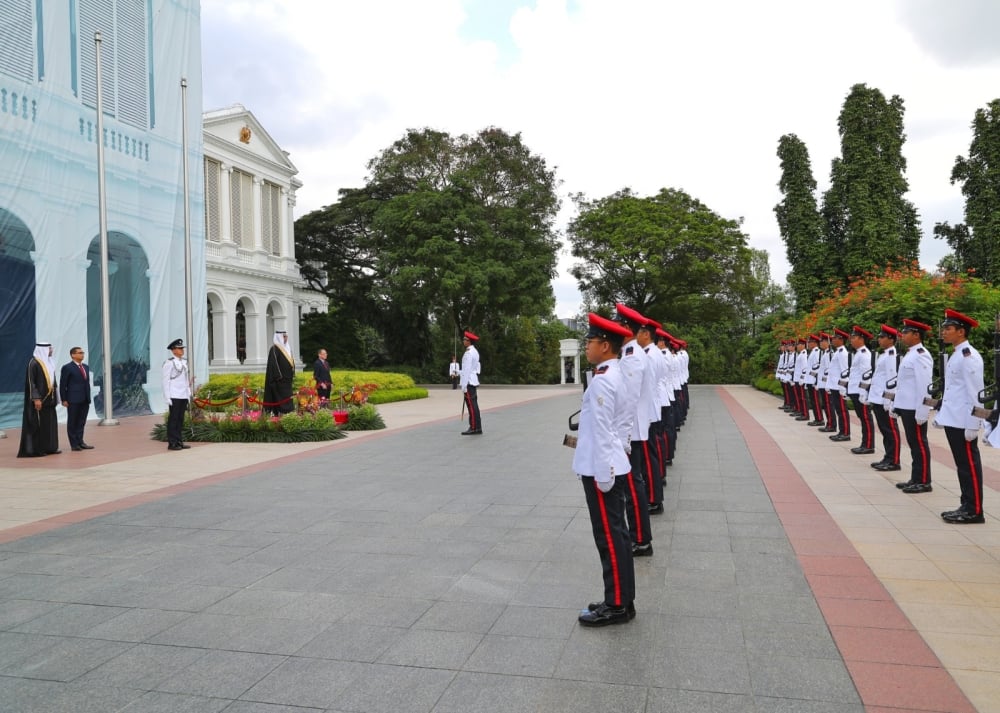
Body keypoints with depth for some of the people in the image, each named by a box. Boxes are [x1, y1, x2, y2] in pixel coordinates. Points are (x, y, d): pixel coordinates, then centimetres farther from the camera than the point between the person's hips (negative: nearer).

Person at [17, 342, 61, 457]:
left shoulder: (49, 362, 12)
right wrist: (36, 398, -21)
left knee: (50, 422, 9)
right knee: (38, 423, -4)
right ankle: (36, 449, 1)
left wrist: (55, 392, 15)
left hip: (49, 398, 8)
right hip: (39, 398, -8)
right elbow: (31, 382, -16)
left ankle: (50, 447, 15)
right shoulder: (33, 363, -12)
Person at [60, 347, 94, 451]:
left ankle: (80, 441, 16)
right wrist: (64, 400, -10)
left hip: (85, 400, 6)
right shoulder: (67, 368, -5)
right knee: (72, 422, 3)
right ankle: (74, 444, 7)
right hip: (73, 400, -6)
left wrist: (88, 397, 11)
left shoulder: (86, 367, 14)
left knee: (81, 422, 10)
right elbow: (62, 385, -6)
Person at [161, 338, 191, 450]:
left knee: (180, 419, 9)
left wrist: (189, 394, 14)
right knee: (173, 419, -3)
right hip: (174, 396, -7)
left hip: (183, 395, 7)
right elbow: (166, 381, -10)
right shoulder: (169, 363, -8)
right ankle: (172, 443, 1)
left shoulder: (184, 362, 13)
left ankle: (179, 442, 13)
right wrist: (167, 397, -14)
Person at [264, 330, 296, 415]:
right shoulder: (274, 349, -9)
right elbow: (273, 363, -16)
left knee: (288, 397, 8)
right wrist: (279, 376, -21)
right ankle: (279, 414, -8)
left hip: (287, 379, 8)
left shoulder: (287, 348, 17)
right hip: (279, 379, -8)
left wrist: (293, 375, 13)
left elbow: (291, 362, 21)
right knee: (281, 398, -10)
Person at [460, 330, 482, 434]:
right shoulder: (475, 351, 15)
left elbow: (467, 370, -18)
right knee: (474, 405, 10)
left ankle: (474, 428, -6)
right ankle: (477, 427, 13)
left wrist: (464, 386, -18)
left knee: (471, 405, -7)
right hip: (473, 382, 10)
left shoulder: (469, 353, -15)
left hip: (469, 382, -10)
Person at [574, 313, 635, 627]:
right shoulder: (620, 374, 11)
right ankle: (621, 600, 24)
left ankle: (617, 606, 10)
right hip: (615, 466, 10)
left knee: (610, 538, -1)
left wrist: (602, 475, -18)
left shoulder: (602, 380, -19)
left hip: (602, 470, -10)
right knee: (617, 535, 14)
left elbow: (602, 432, -20)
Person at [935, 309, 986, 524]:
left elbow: (975, 393, -18)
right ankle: (967, 506, 21)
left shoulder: (969, 356, -15)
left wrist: (973, 425, -20)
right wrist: (941, 415, 20)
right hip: (953, 420, 9)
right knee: (962, 465, 13)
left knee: (969, 465, -2)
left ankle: (974, 511, 5)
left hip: (963, 423, -9)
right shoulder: (955, 355, 14)